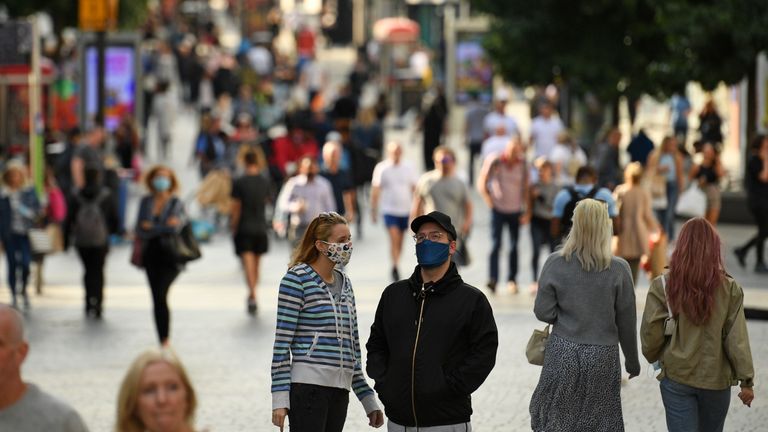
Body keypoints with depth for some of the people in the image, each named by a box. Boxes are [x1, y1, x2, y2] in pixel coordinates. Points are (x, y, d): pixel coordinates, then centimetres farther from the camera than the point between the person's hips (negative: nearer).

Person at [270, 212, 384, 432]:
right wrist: (280, 398, -15)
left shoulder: (344, 284, 18)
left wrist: (368, 399, 19)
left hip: (339, 391, 7)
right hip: (308, 387, -7)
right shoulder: (297, 279, -4)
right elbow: (282, 342, -8)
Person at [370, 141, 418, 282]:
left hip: (405, 210, 3)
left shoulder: (409, 168, 1)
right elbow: (375, 190, 0)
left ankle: (396, 265, 27)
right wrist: (373, 210, -1)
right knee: (394, 238, -16)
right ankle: (395, 268, -17)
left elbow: (415, 189, 6)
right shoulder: (381, 168, -5)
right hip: (389, 210, -3)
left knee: (400, 240, 12)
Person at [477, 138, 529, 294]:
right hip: (498, 210, -2)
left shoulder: (522, 164, 0)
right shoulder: (495, 162, -7)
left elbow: (525, 187, 5)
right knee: (495, 244, -11)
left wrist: (527, 211, 0)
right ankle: (492, 280, -14)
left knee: (514, 246, 6)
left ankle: (512, 279, 15)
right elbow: (482, 184, 1)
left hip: (515, 211, 2)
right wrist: (490, 202, -3)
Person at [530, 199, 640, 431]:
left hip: (563, 352, 1)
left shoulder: (556, 263, -8)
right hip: (603, 357, -1)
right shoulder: (618, 269, -10)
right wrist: (632, 360, 10)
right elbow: (626, 322, -3)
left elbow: (543, 312, -7)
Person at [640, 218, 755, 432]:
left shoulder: (663, 286, -10)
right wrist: (746, 381, -1)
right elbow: (737, 339, -8)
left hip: (676, 377, -1)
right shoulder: (729, 289, -9)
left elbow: (650, 334, -7)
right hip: (716, 380, 1)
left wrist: (654, 358, 14)